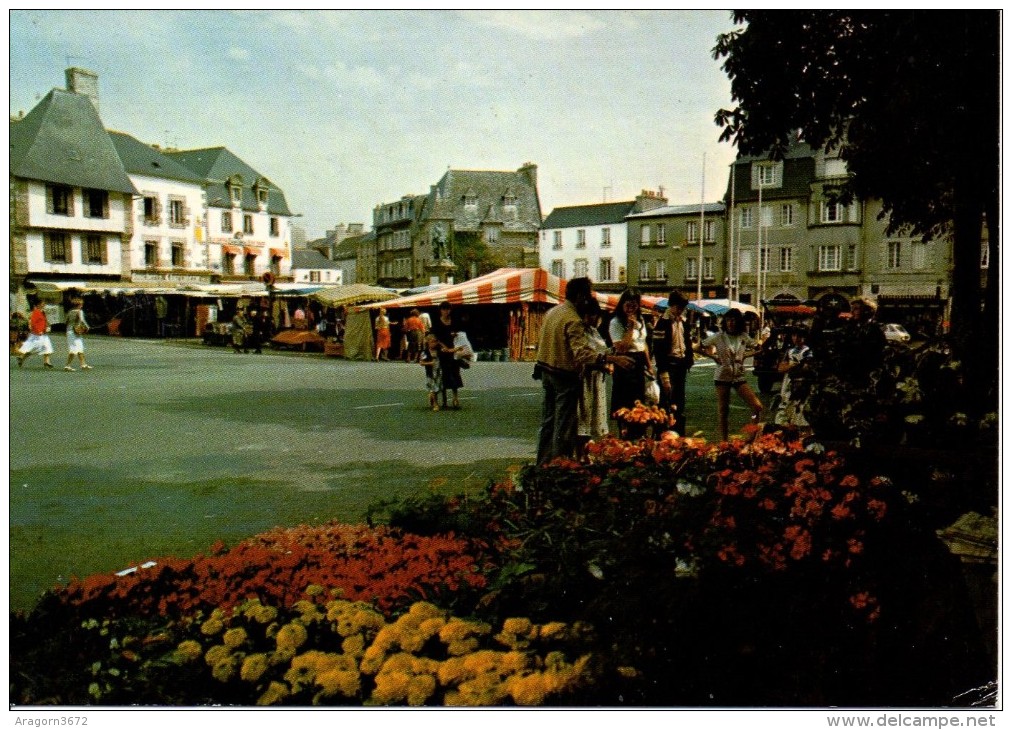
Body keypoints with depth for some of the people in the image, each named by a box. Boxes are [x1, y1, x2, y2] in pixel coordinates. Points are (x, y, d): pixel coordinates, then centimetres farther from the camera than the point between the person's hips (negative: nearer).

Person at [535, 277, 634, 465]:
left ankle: (543, 463, 25)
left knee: (548, 421, 17)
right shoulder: (573, 320, -21)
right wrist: (613, 359, -40)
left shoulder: (553, 311, 7)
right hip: (565, 375, -9)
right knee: (564, 425, -1)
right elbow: (583, 352, -34)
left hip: (547, 370, 9)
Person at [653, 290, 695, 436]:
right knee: (667, 400, -8)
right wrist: (663, 372, -20)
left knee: (680, 400, 11)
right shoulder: (663, 323, -11)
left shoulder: (684, 322, 13)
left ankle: (680, 433, 17)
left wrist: (689, 360, 8)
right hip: (669, 365, -7)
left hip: (681, 364, 7)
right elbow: (658, 350, -15)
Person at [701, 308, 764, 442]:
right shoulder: (719, 337, -4)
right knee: (723, 409, 4)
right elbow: (701, 347, 1)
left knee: (757, 407, -8)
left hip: (739, 376, 2)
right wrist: (714, 357, -7)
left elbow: (757, 348, 16)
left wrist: (745, 355, 1)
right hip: (722, 376, -2)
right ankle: (723, 439, 15)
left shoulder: (744, 337, 2)